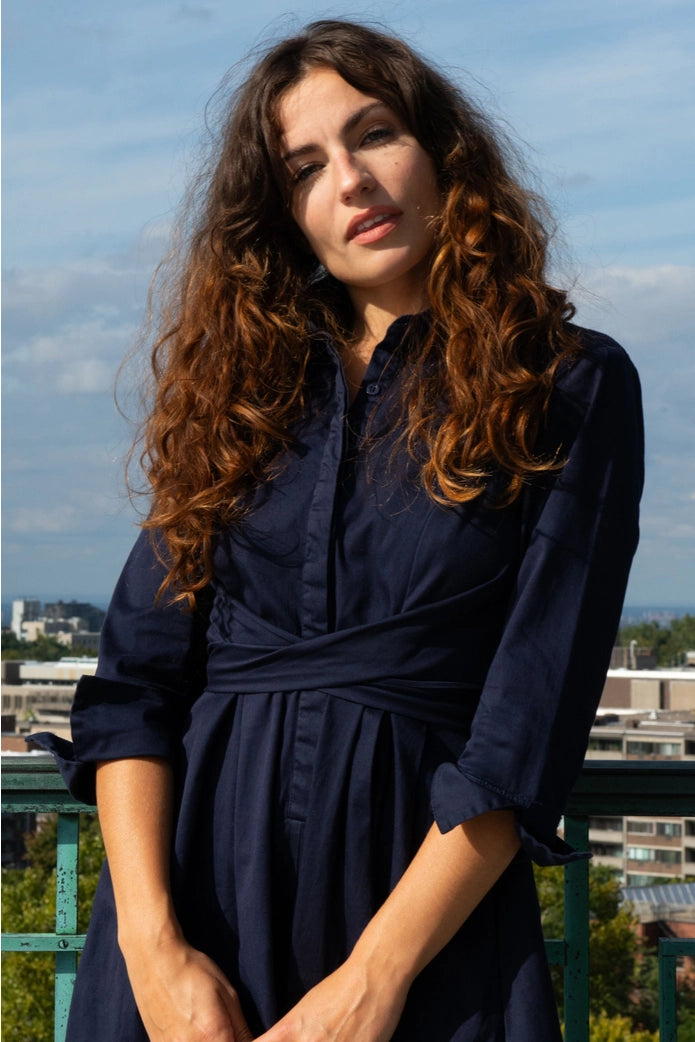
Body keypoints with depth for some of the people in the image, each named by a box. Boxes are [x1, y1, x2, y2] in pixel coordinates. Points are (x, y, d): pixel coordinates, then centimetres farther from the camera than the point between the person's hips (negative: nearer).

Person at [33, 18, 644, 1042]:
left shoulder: (570, 385, -1)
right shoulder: (242, 381, 9)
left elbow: (534, 719, -9)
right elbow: (134, 677, 1)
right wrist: (150, 938, -13)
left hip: (434, 883, -3)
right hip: (194, 861, 3)